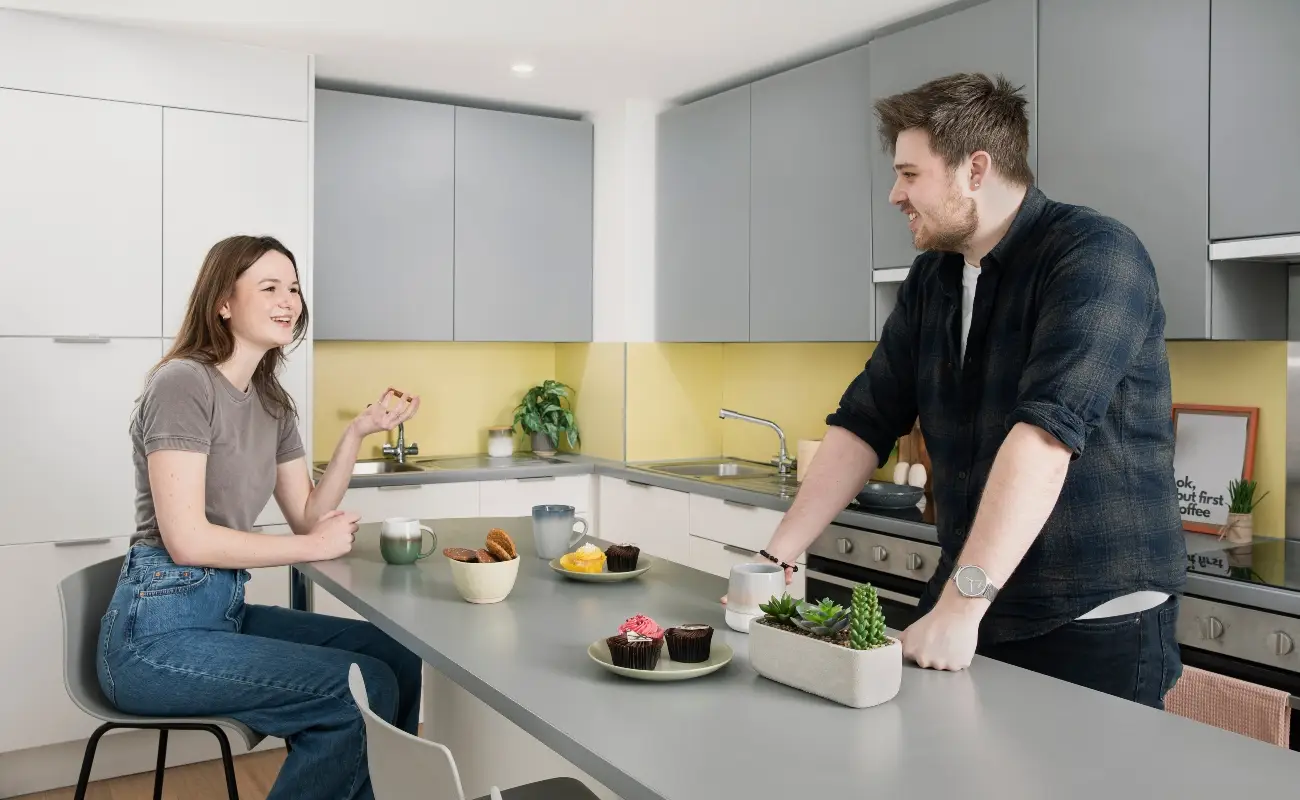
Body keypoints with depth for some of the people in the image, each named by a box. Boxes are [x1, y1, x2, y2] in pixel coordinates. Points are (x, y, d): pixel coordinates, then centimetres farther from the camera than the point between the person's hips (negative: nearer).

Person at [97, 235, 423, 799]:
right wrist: (314, 546, -11)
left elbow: (309, 516, 9)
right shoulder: (183, 383, -14)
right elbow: (187, 539, -19)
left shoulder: (271, 402, 11)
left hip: (226, 610, 8)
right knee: (368, 689, -18)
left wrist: (358, 432, -2)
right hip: (157, 632, -8)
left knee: (399, 659, -2)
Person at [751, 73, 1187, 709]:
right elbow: (864, 422, 4)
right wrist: (777, 556, -4)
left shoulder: (1093, 257, -15)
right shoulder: (930, 280, 7)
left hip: (1097, 624, -6)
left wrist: (963, 603, -32)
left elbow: (1045, 434, -27)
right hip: (965, 610, 6)